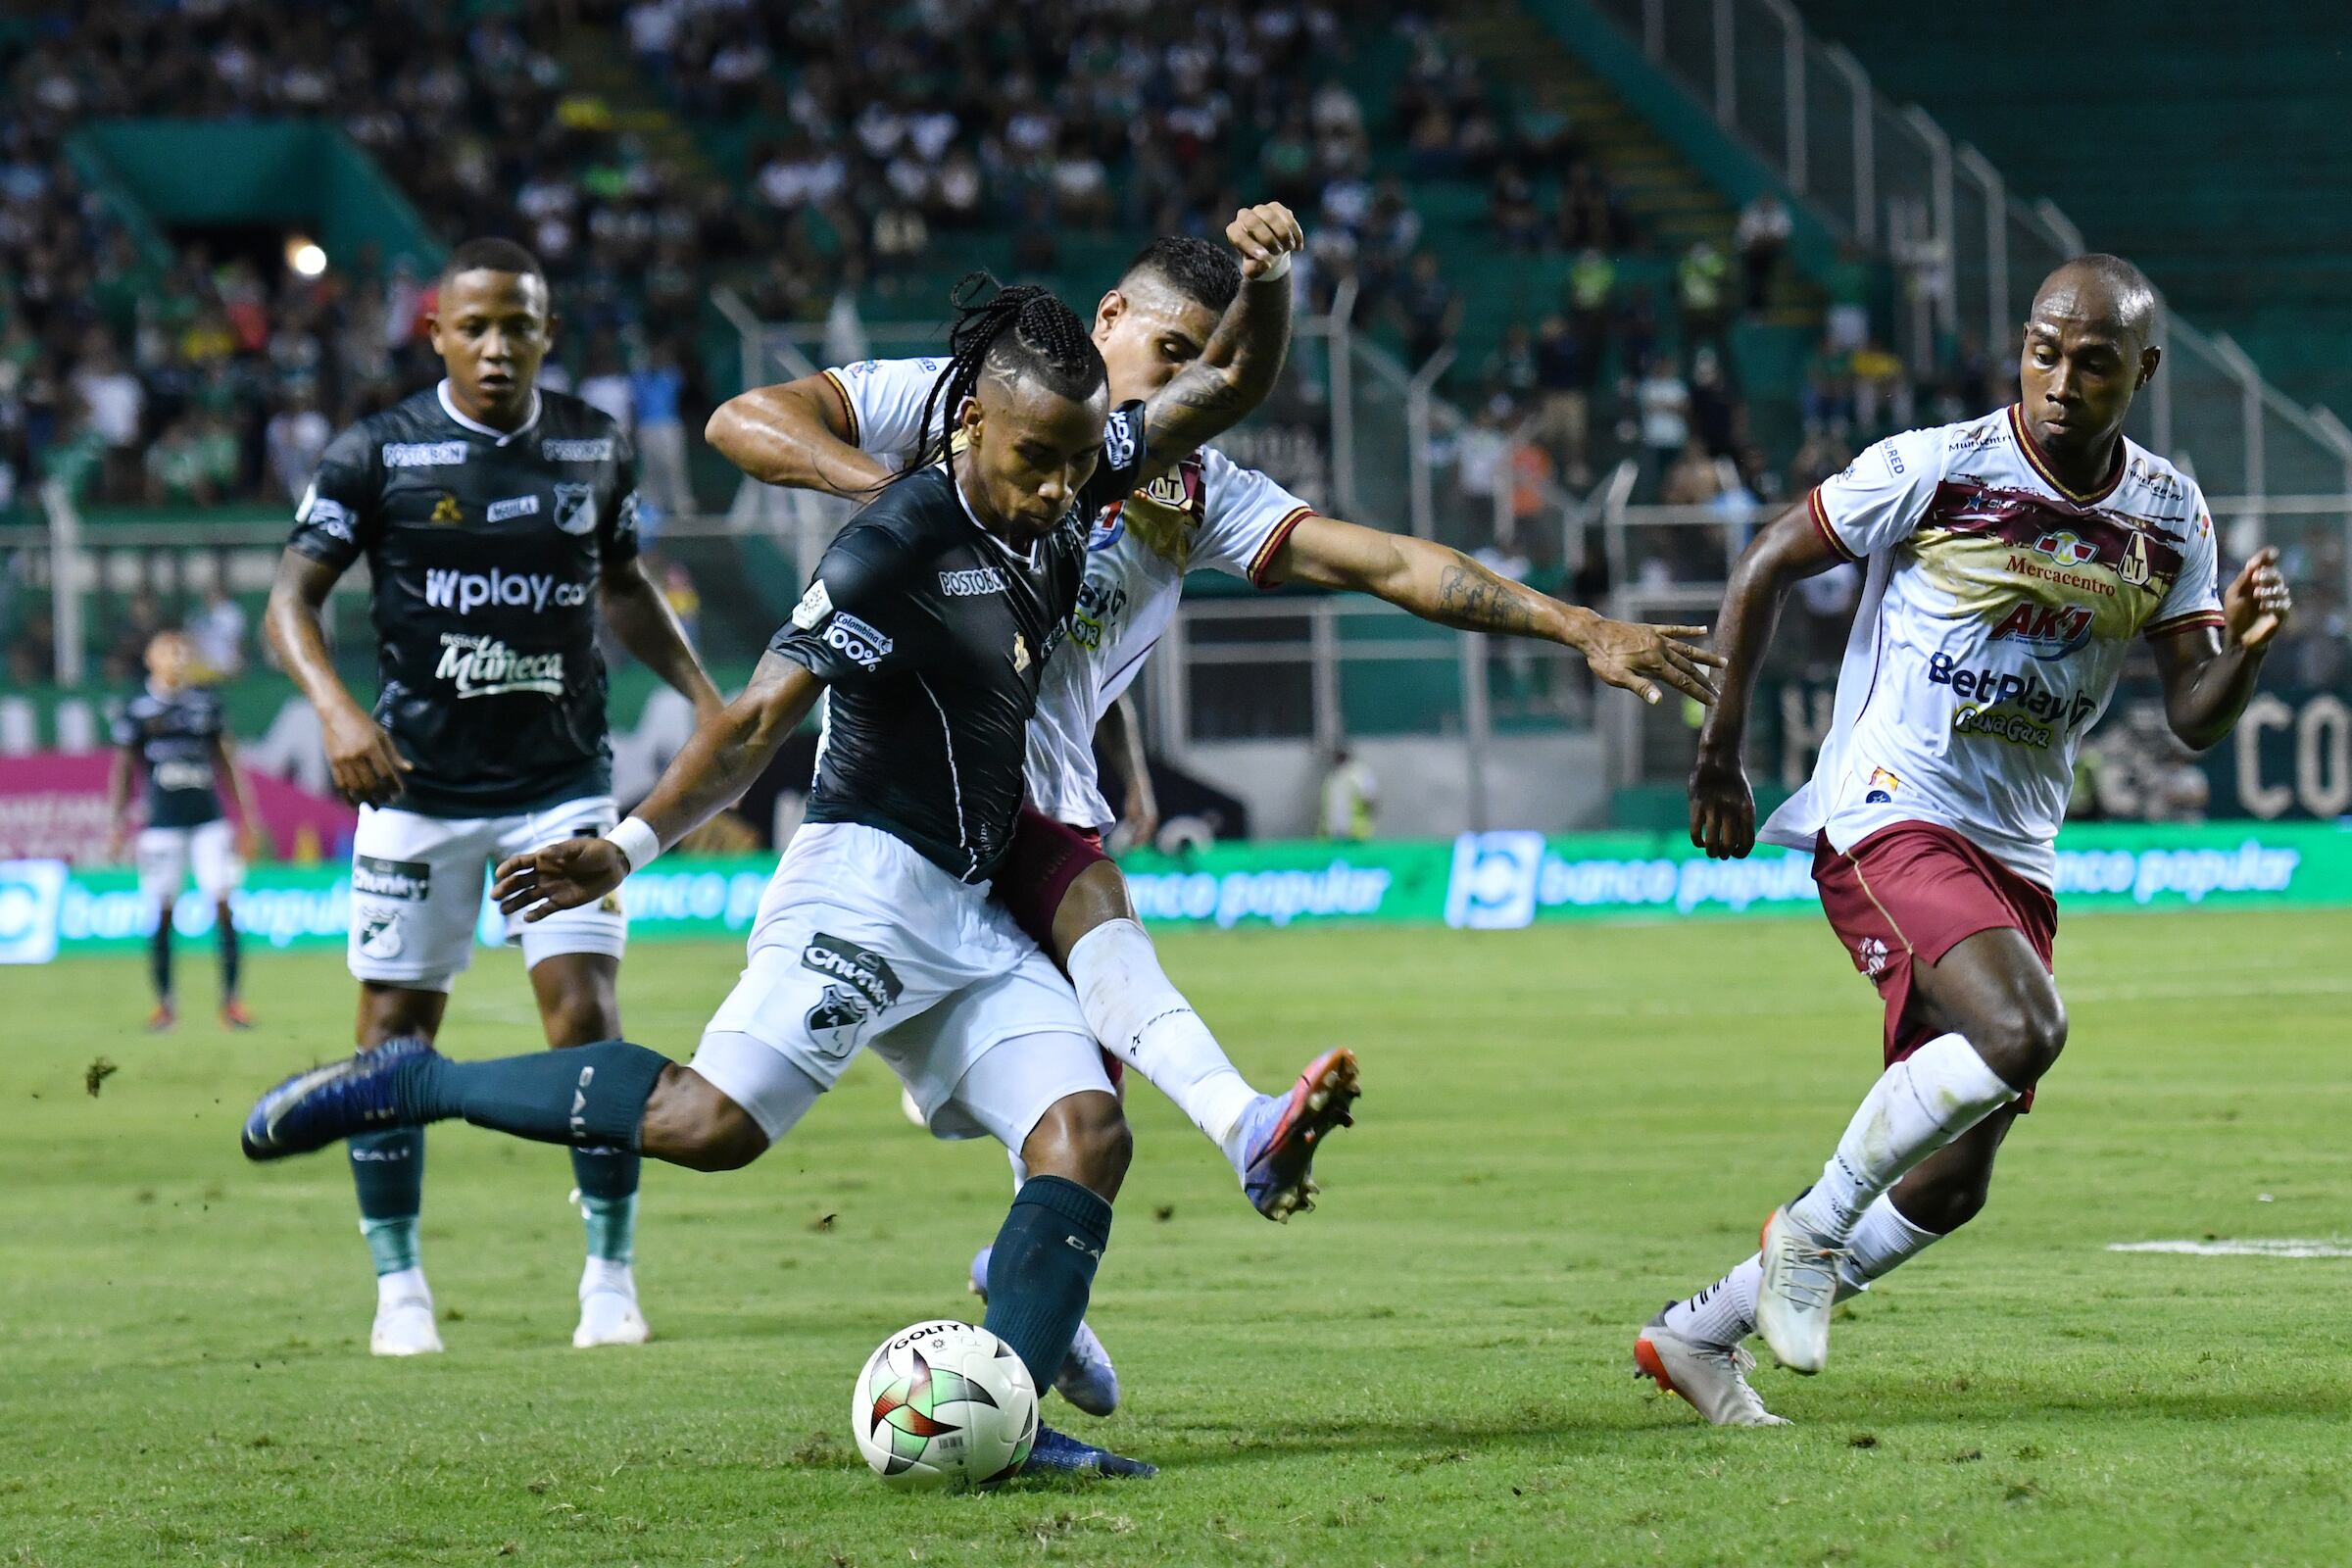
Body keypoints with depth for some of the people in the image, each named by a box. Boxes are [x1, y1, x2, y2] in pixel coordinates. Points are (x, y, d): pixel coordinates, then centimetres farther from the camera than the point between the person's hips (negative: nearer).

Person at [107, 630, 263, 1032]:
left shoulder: (206, 703, 9)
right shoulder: (138, 709, 2)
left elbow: (227, 763, 14)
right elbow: (123, 771, 6)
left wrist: (245, 818, 12)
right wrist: (118, 825, 0)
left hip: (208, 821, 2)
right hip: (163, 825, -2)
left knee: (223, 906, -7)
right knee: (163, 914, 1)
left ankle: (230, 999, -2)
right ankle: (164, 1003, 10)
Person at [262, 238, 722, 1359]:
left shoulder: (595, 450, 5)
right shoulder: (378, 455, -6)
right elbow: (291, 601, -7)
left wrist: (702, 695, 9)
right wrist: (337, 709, -24)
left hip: (562, 781, 1)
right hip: (419, 787, -1)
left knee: (585, 1011, -9)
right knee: (396, 1024, 1)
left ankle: (612, 1275, 1)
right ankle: (398, 1286, 14)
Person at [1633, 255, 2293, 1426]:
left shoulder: (2168, 517, 5)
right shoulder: (1934, 470, -10)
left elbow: (2193, 719, 4)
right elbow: (1763, 571, 0)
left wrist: (2240, 647, -18)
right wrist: (1720, 752, 4)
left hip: (2015, 857, 6)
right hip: (1889, 821, -6)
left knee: (1950, 1184, 6)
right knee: (2023, 1030, -31)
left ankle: (1698, 1333, 22)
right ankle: (1814, 1228, -12)